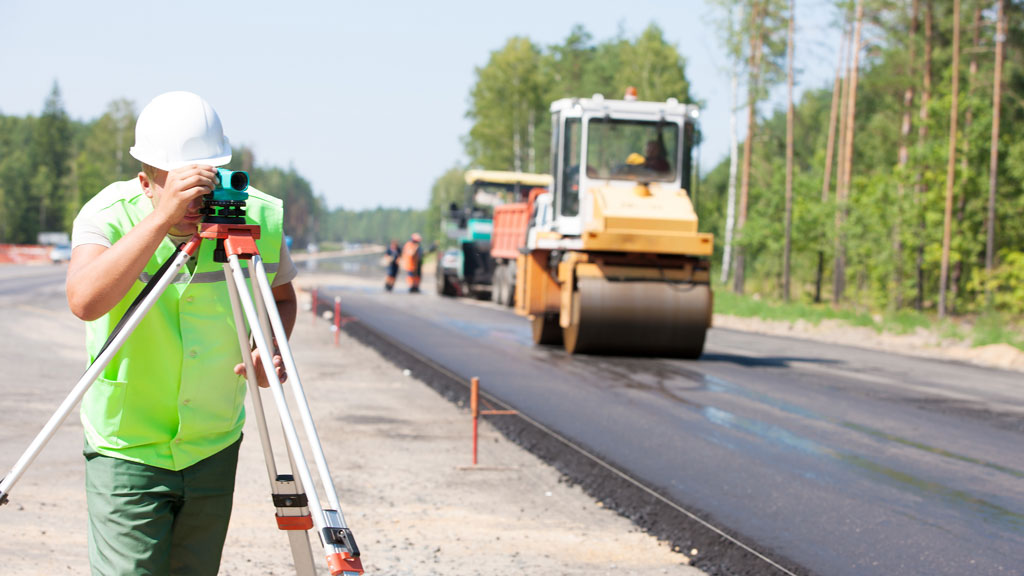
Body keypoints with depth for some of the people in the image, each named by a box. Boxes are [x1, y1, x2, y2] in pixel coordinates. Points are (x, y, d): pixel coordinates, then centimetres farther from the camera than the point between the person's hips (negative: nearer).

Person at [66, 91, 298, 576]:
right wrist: (161, 218, -43)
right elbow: (85, 301, -38)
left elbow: (281, 297, 10)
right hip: (127, 449, -3)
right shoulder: (108, 215, -17)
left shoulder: (259, 218, -10)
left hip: (215, 448, 3)